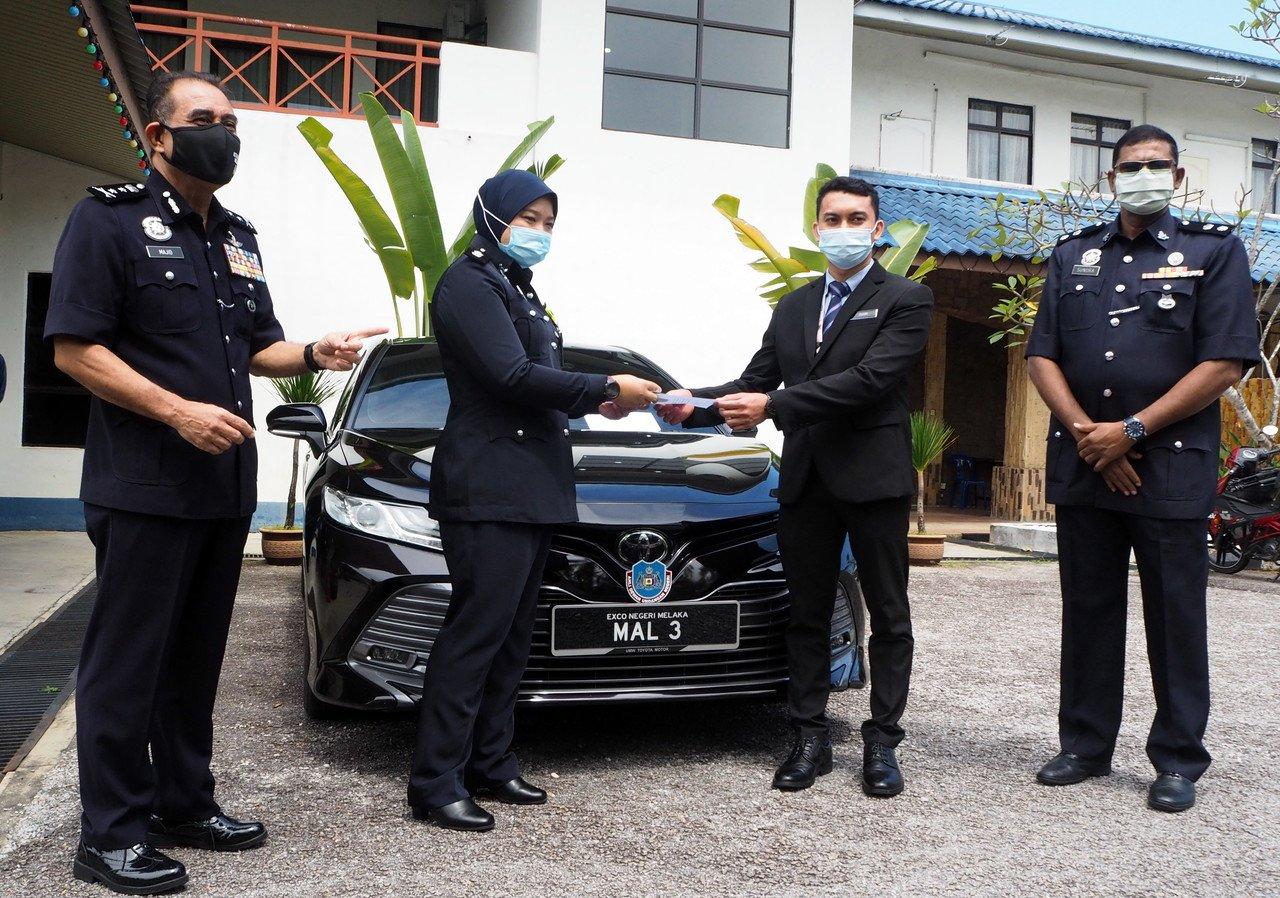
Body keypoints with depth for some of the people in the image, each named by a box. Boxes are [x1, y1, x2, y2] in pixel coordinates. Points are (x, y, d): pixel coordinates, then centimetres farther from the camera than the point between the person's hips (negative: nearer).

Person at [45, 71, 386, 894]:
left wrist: (315, 354, 1)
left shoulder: (238, 238, 16)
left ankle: (185, 802, 27)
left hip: (226, 484, 7)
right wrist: (178, 410, -22)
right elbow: (75, 348, -12)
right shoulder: (111, 220, -6)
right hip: (144, 486, -7)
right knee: (128, 661, 0)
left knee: (196, 656, 14)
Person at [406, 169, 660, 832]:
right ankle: (435, 784, -3)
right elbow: (513, 377, -19)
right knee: (477, 632, -9)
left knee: (512, 634, 11)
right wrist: (605, 390, -13)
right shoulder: (469, 284, -7)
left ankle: (490, 764, 19)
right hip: (488, 488, -10)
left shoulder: (516, 289, 24)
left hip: (532, 490, 10)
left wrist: (591, 403, 11)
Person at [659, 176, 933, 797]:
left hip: (874, 477, -5)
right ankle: (810, 739, 19)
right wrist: (694, 404, -9)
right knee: (807, 616, 9)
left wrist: (772, 406, -23)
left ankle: (882, 742, 15)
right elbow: (755, 380, 11)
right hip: (806, 480, 5)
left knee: (888, 616, 5)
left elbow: (869, 379, -18)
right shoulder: (791, 309, 16)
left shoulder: (905, 301, -3)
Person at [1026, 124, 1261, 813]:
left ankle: (1178, 761, 16)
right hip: (1082, 464, 3)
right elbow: (1042, 356, 6)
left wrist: (1132, 431, -13)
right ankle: (1086, 745, 21)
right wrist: (1085, 433, -8)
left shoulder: (1215, 251, 3)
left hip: (1171, 466, -3)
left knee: (1175, 618, 4)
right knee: (1088, 609, 10)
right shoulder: (1073, 255, 14)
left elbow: (1225, 363, -7)